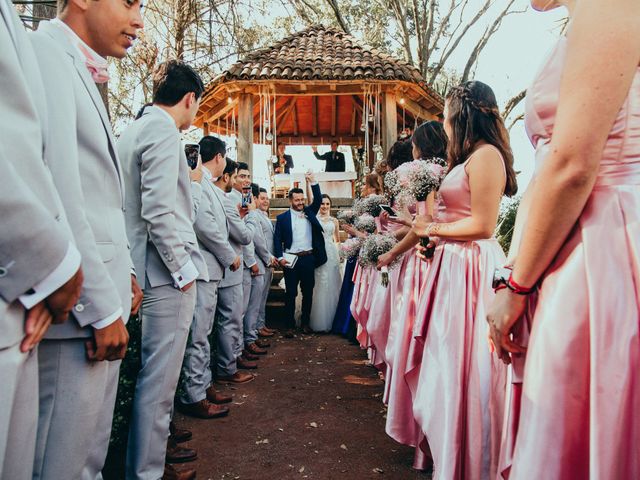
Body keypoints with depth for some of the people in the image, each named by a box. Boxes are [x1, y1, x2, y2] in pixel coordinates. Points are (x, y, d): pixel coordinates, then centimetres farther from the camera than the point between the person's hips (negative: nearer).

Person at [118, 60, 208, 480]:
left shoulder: (134, 129, 19)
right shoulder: (163, 131, -12)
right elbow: (159, 210, -22)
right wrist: (182, 267, -14)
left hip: (155, 271, 10)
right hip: (168, 272, -10)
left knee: (157, 375, 20)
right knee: (160, 379, 0)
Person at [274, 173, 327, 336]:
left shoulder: (309, 212, 10)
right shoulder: (282, 217, 2)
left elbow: (318, 199, -3)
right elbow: (277, 239, -1)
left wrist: (313, 182, -14)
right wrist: (280, 257, -12)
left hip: (309, 258, 3)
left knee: (308, 292, 10)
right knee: (290, 293, 3)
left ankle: (305, 322, 22)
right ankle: (290, 325, 11)